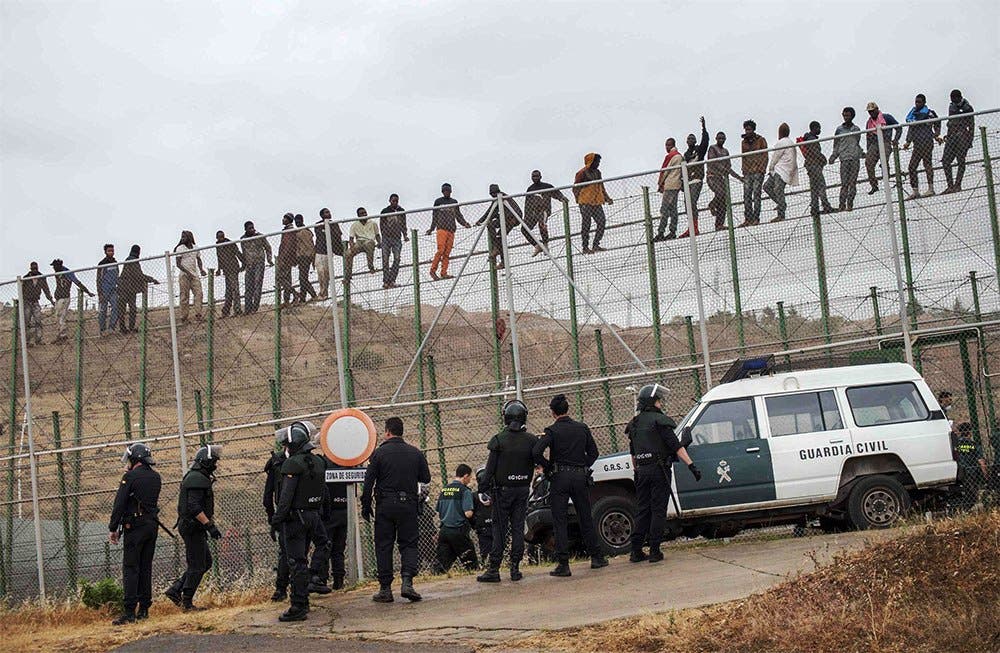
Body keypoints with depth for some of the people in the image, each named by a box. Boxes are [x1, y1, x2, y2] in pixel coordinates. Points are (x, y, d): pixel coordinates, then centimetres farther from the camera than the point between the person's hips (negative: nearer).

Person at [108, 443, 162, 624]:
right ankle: (144, 609, 12)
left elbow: (119, 504, -12)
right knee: (146, 568, 11)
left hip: (134, 526, -6)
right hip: (152, 525, 6)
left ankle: (129, 611, -11)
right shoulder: (155, 477, 10)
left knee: (131, 568, -6)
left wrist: (113, 528, -5)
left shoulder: (130, 477, -9)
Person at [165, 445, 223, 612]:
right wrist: (209, 525, -26)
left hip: (194, 528, 11)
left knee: (206, 562, 14)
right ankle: (187, 603, 3)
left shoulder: (197, 477, 17)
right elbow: (194, 507, -26)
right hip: (193, 527, -11)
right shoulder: (197, 479, -17)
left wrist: (208, 525, 25)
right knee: (197, 566, -4)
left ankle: (175, 590, 14)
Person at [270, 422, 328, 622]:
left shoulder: (293, 464, -15)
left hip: (295, 517, -8)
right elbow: (323, 491, 16)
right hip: (312, 515, 8)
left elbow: (286, 495, -20)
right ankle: (303, 602, 24)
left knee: (296, 562, -7)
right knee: (302, 559, 18)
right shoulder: (318, 462, 12)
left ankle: (298, 607, -7)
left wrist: (277, 519, -17)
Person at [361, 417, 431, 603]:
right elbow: (426, 478, 9)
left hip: (385, 506, -2)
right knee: (409, 544, 8)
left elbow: (369, 481, -6)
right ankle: (407, 582, -11)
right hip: (408, 505, 2)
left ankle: (385, 589, 5)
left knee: (383, 546, 5)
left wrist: (365, 506, 0)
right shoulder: (416, 453, 3)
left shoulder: (379, 453, -4)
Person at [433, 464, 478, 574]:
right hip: (458, 532, -6)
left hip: (443, 531, 6)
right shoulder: (465, 491, -8)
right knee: (471, 564, 5)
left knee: (442, 564, 5)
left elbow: (438, 514, 15)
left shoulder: (443, 489, 12)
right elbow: (468, 513, -17)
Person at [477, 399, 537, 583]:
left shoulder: (499, 440, -11)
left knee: (499, 529, 0)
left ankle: (494, 569, -2)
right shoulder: (531, 440, -2)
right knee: (518, 528, 8)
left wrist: (483, 486, -2)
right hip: (523, 489, 3)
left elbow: (490, 466, -9)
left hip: (503, 490, -3)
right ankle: (515, 568, 8)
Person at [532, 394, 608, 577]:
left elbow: (536, 452, -19)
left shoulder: (552, 431, -8)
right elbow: (593, 452, 9)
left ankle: (563, 564, -4)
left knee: (560, 521, 0)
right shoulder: (582, 428, 5)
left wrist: (548, 467, -4)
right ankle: (597, 557, 19)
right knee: (586, 519, 14)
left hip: (559, 478, -4)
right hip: (580, 477, 4)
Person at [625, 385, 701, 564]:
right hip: (659, 469, -6)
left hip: (642, 471, 6)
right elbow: (676, 446, -13)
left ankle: (636, 551, 9)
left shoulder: (634, 424, 14)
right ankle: (654, 551, -4)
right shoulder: (659, 421, -7)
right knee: (658, 511, -2)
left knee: (642, 511, 10)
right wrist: (691, 465, -15)